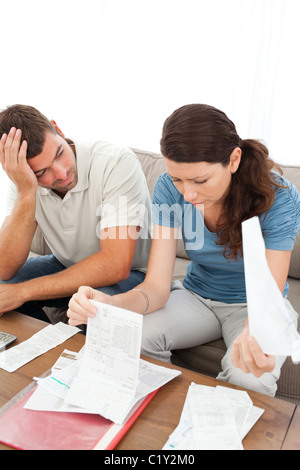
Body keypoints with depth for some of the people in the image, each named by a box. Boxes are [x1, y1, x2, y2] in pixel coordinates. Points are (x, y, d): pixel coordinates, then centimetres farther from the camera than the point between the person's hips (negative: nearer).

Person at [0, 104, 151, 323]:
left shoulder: (117, 162, -28)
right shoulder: (23, 178, -11)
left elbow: (116, 266, -33)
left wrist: (23, 291, -28)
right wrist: (26, 192, -32)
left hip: (130, 274, -5)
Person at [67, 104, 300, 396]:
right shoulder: (170, 189, -18)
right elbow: (157, 287, -21)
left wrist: (253, 335, -51)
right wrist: (111, 304, -43)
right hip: (197, 296, 2)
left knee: (250, 376, -33)